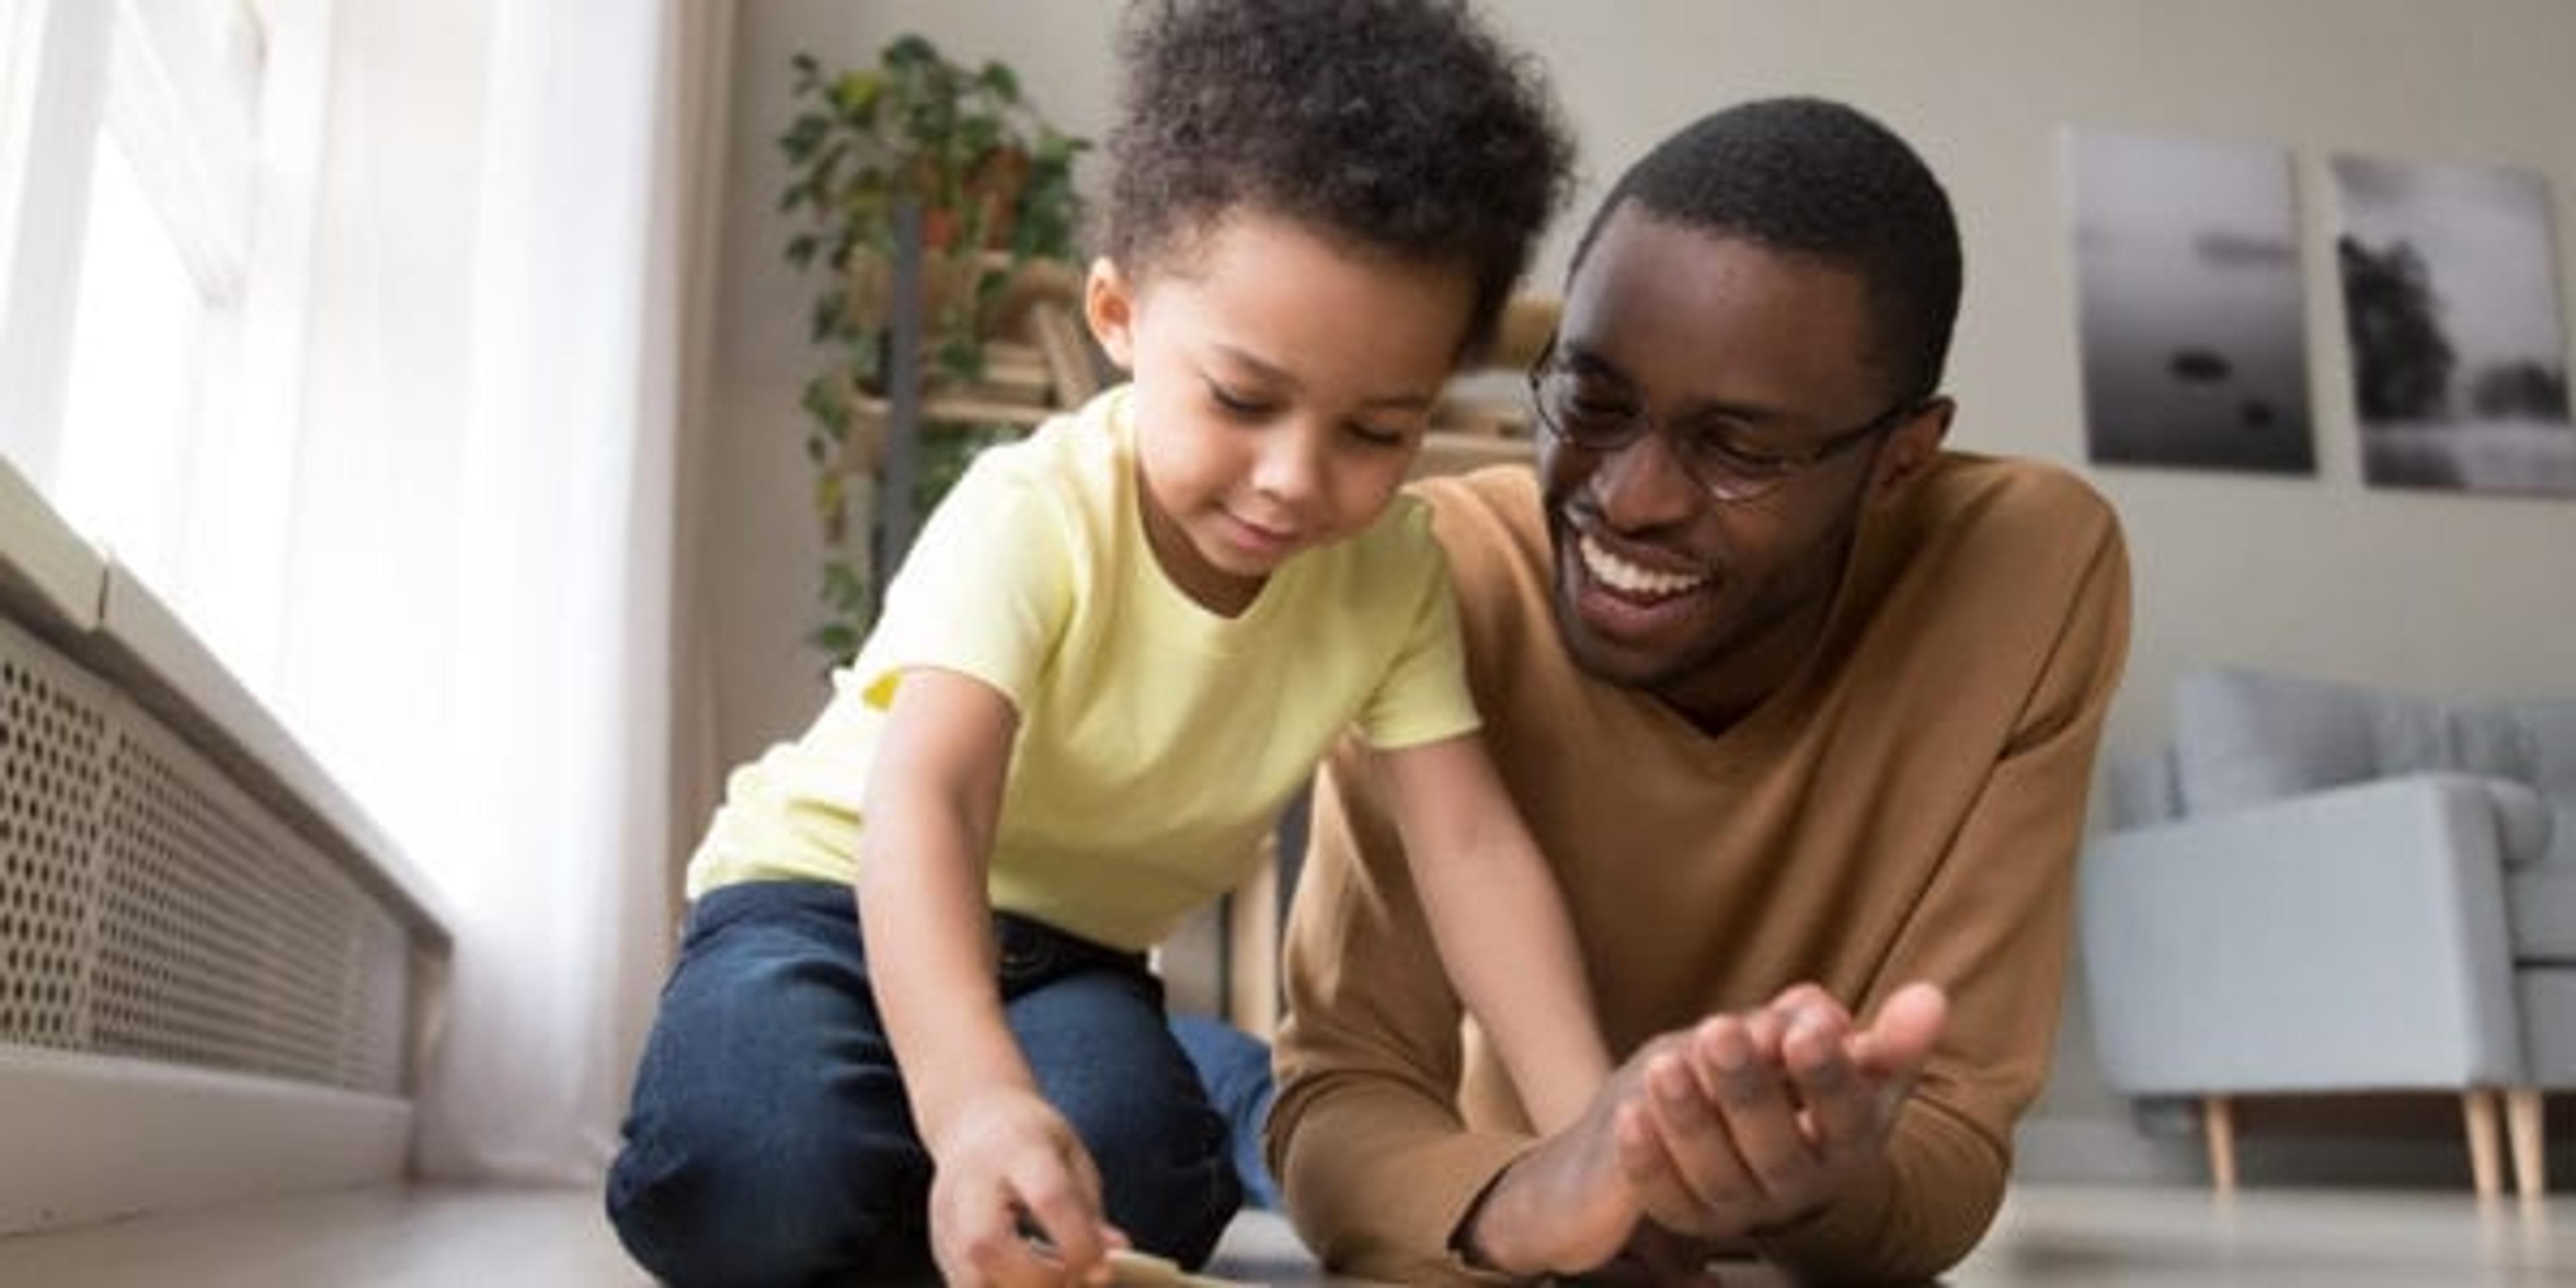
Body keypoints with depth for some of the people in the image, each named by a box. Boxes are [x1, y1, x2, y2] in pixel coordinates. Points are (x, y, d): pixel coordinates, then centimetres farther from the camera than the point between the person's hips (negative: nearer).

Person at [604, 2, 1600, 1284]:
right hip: (842, 893, -3)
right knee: (760, 1181, -32)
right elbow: (924, 805, -41)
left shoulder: (1392, 574, -14)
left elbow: (1471, 845, -18)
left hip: (1065, 949, 4)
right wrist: (973, 1098, -59)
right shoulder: (1032, 517, -28)